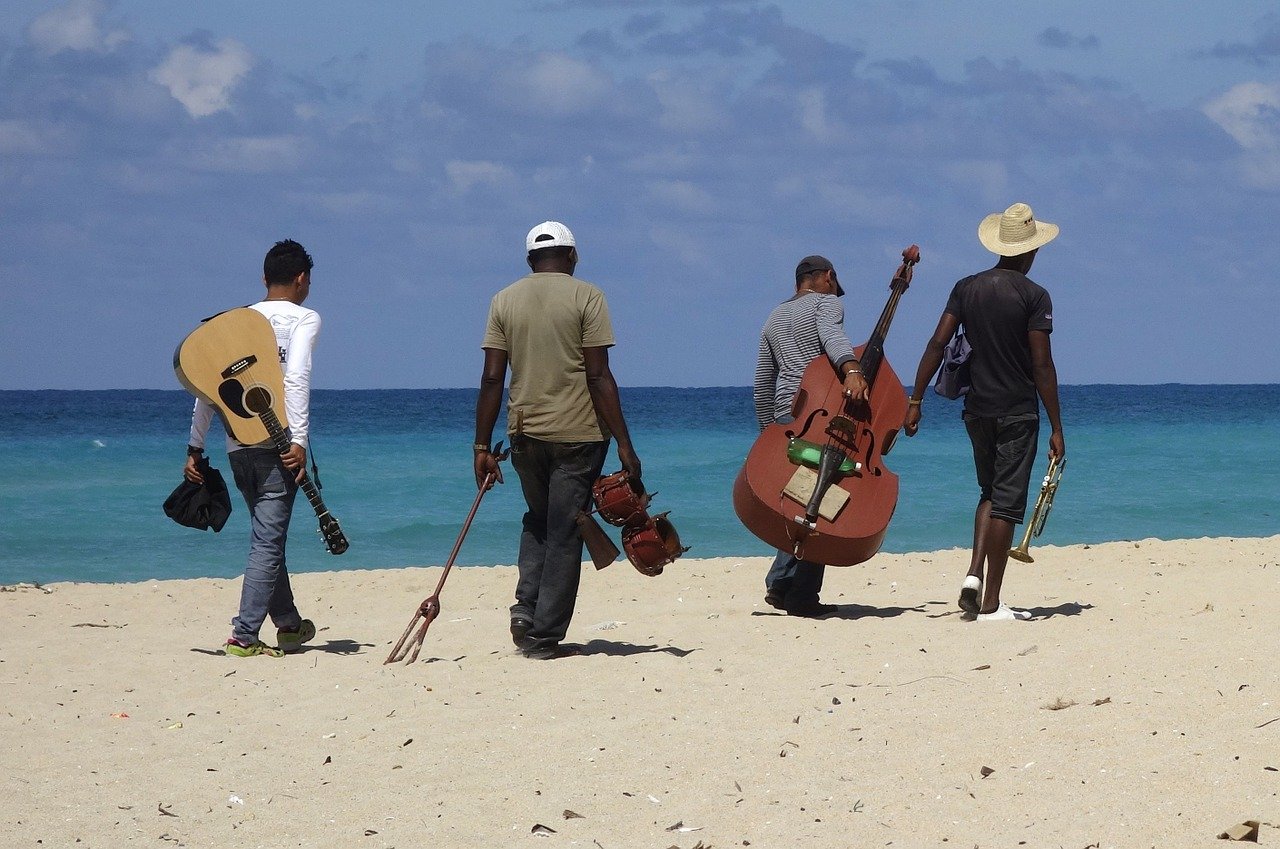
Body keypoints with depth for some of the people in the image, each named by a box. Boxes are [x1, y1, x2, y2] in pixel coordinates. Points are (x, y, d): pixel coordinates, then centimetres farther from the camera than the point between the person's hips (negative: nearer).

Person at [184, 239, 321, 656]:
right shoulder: (304, 318, 1)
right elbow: (296, 377, -15)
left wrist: (195, 448, 14)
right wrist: (299, 441, -20)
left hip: (238, 446, 6)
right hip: (277, 442, -6)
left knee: (268, 536, 19)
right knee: (268, 540, -5)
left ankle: (288, 624, 30)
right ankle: (243, 636, -12)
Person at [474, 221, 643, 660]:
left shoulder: (505, 300, 5)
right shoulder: (585, 297, -4)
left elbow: (492, 379, 1)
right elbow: (599, 377, -10)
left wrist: (482, 447, 5)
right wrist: (624, 444, -8)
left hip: (525, 433, 4)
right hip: (577, 433, -3)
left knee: (537, 521, 22)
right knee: (564, 532, 3)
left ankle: (526, 607, 4)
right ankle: (545, 636, 3)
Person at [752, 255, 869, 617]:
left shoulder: (774, 318, 25)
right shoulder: (826, 303, 4)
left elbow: (762, 384, 25)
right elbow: (832, 335, -21)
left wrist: (769, 430, 31)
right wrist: (852, 370, -37)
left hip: (785, 412, 7)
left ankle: (780, 582, 4)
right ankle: (802, 597, -10)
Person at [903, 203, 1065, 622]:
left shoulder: (967, 288, 4)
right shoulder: (1033, 296, -9)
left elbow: (937, 344, -1)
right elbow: (1042, 365, -12)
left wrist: (915, 399, 3)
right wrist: (1056, 428, -8)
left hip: (977, 410, 5)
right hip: (1017, 412, -5)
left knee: (990, 493, 20)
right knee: (1006, 501, -1)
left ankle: (974, 573, 1)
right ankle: (990, 603, -2)